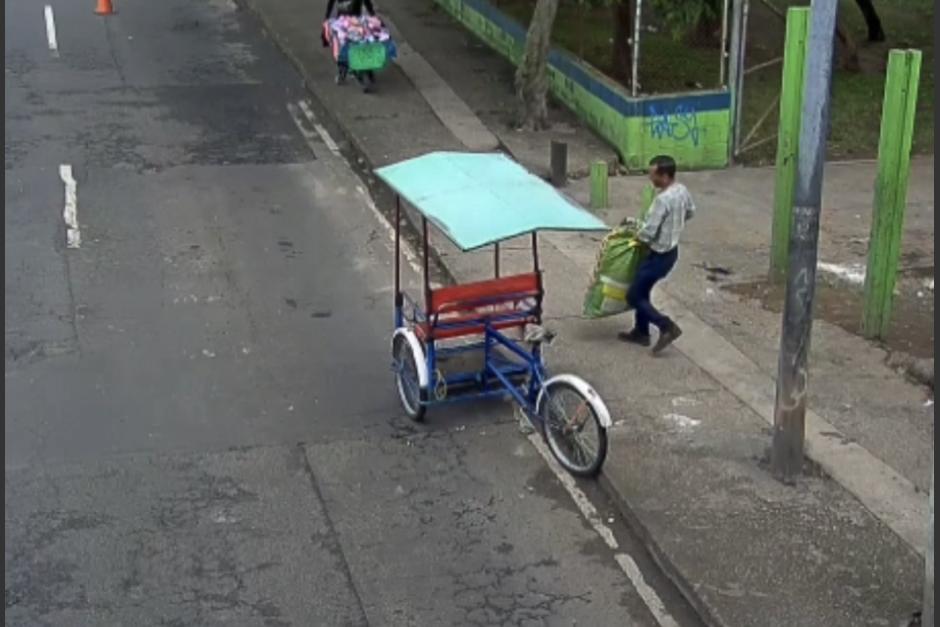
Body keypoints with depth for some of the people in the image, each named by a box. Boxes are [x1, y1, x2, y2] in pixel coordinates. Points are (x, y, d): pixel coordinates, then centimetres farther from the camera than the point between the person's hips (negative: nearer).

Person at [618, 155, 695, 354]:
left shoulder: (663, 199, -30)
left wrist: (637, 236, -6)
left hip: (659, 255, -9)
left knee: (634, 296, 3)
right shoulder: (682, 190, -2)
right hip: (671, 250, 9)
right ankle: (641, 332, 31)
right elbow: (690, 212, 19)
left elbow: (648, 232, -27)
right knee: (642, 291, 22)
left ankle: (667, 327, 0)